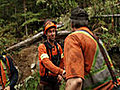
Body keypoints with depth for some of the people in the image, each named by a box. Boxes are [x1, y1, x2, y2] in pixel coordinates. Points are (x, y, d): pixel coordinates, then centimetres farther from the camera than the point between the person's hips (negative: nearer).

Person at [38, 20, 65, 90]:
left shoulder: (58, 46, 6)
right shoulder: (42, 47, -14)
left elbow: (61, 62, 10)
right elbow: (47, 63, -27)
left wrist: (60, 74, -6)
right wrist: (61, 71, -37)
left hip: (56, 79, 5)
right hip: (47, 80, -5)